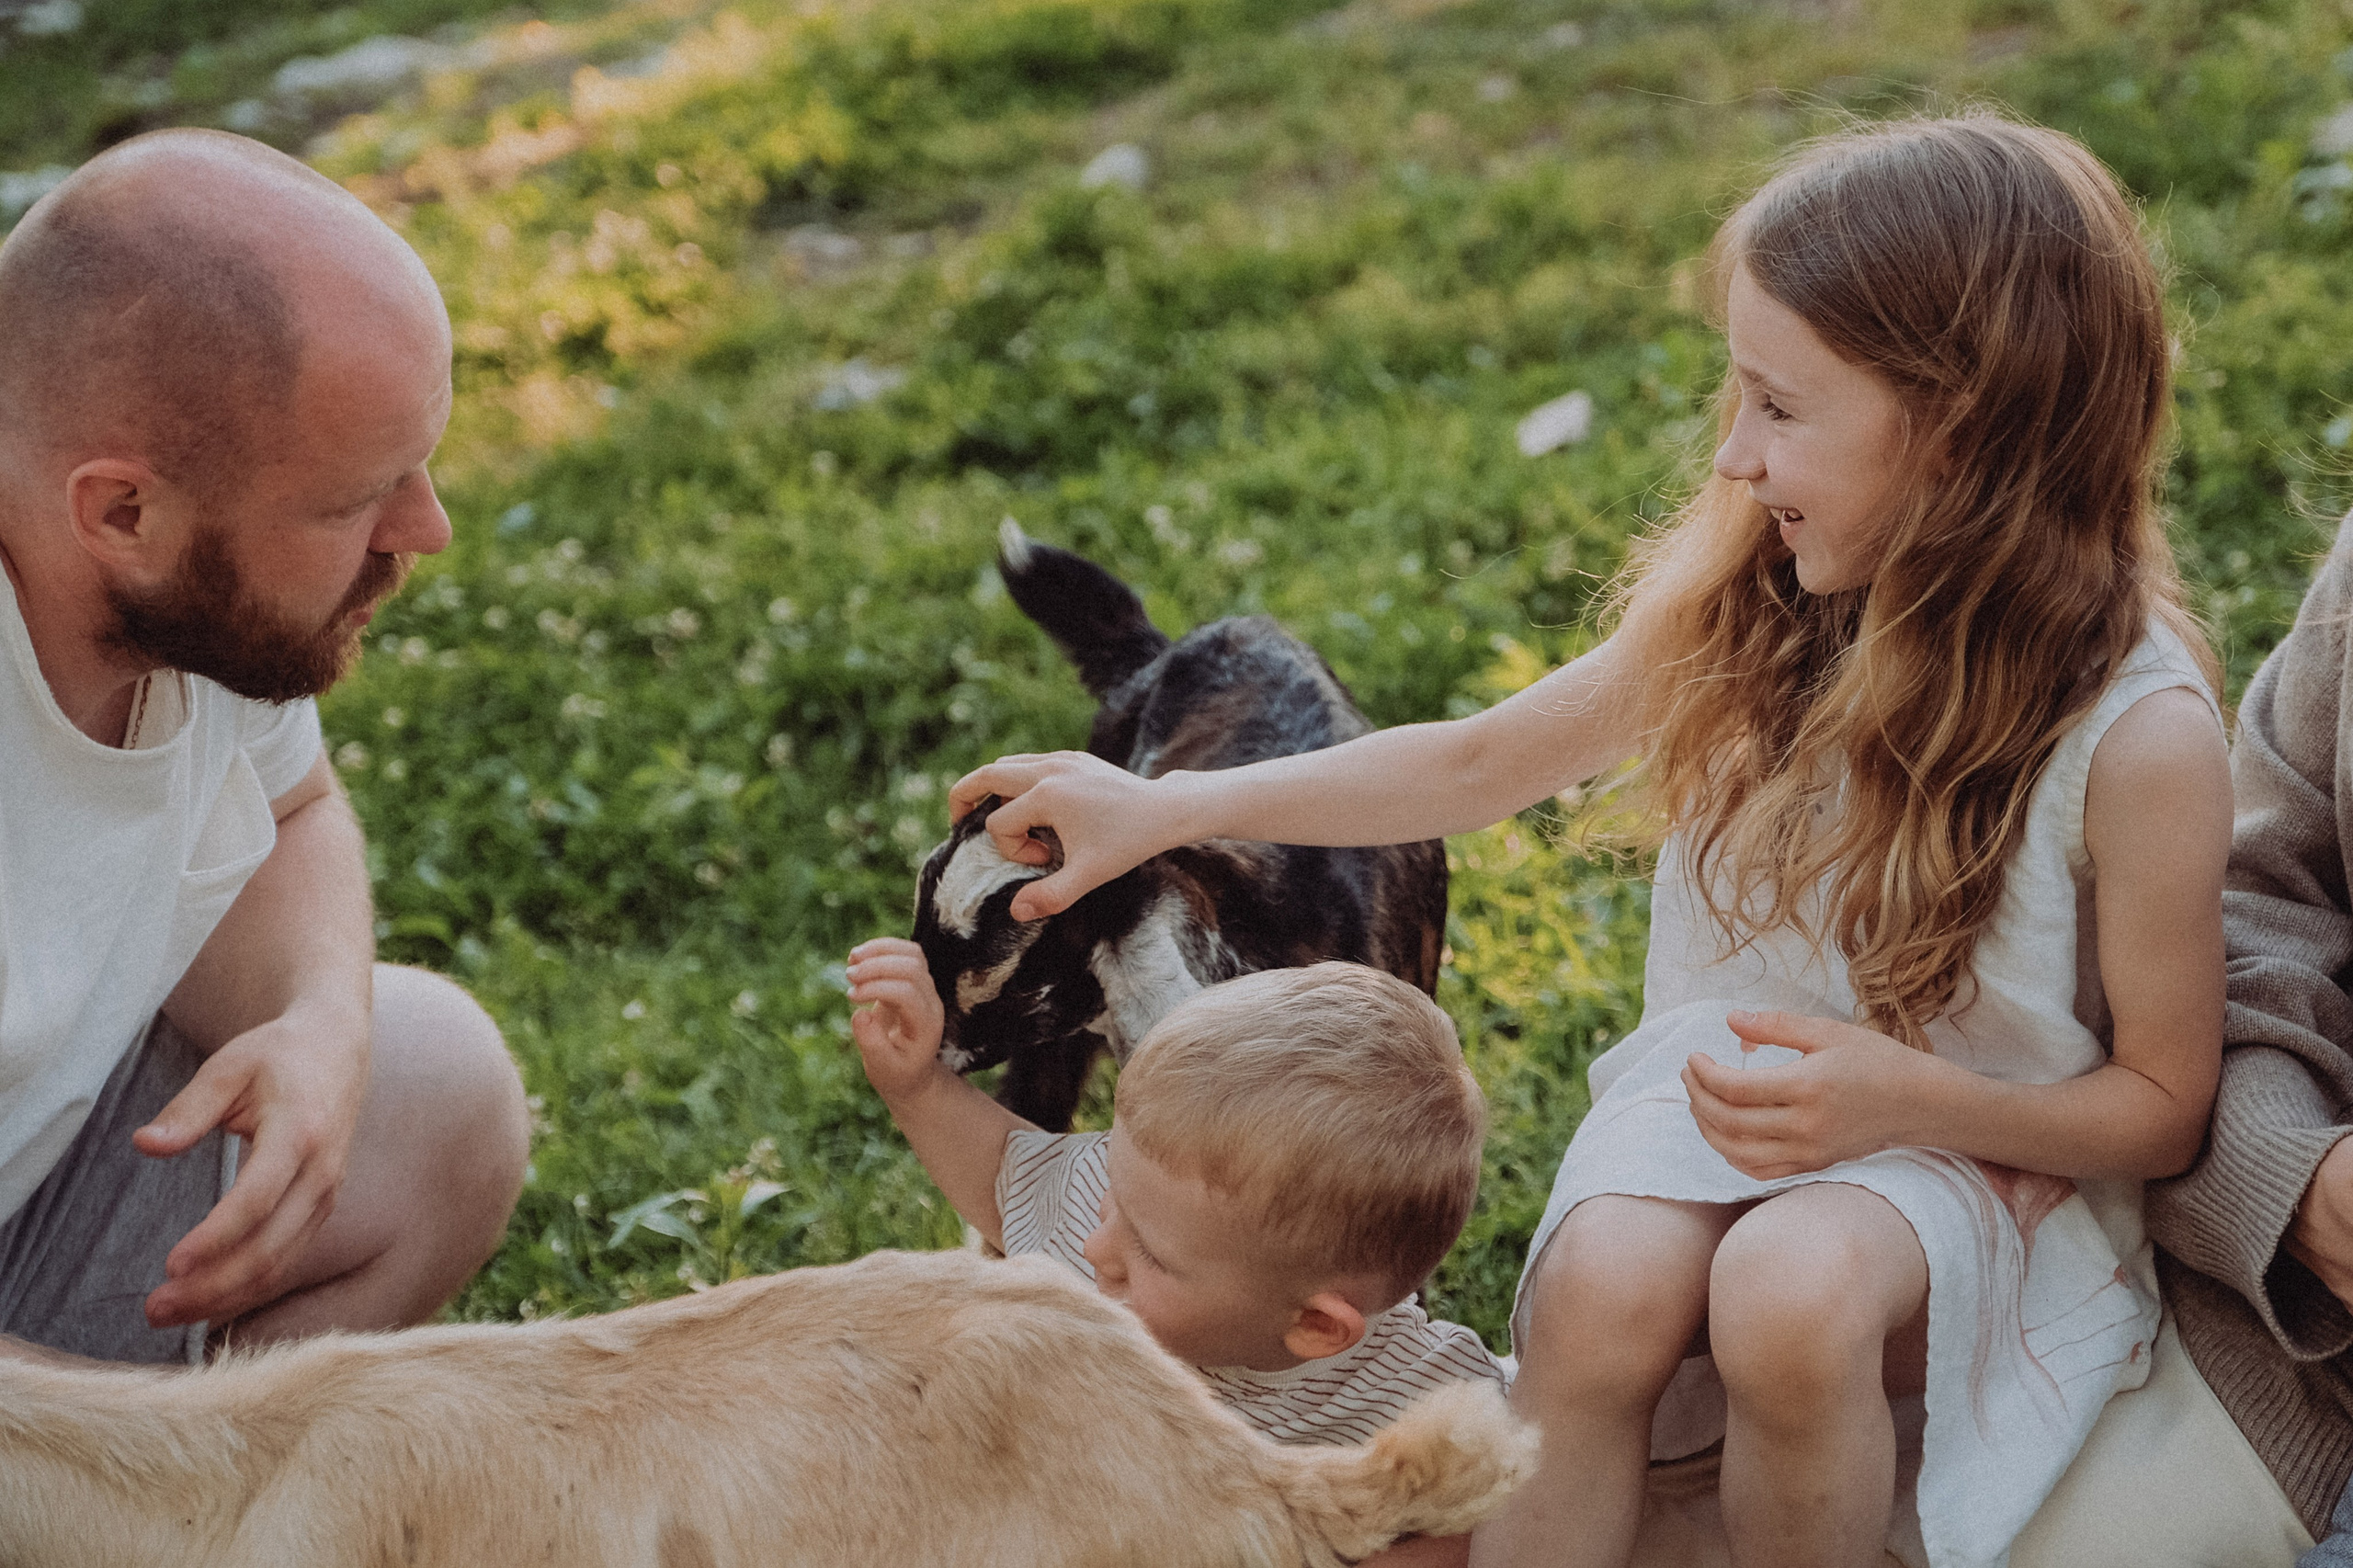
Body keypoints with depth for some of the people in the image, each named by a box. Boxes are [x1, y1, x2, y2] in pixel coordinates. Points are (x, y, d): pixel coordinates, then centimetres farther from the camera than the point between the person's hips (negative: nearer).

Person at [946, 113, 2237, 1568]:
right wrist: (1165, 810, 4)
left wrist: (1911, 1097, -24)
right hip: (1721, 1081, 4)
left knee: (1794, 1290, -36)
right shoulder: (1738, 602, -5)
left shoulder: (2140, 730, -18)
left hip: (1984, 1153, -3)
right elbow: (1483, 758, 9)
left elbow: (2165, 1108, -7)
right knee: (1602, 1286, -30)